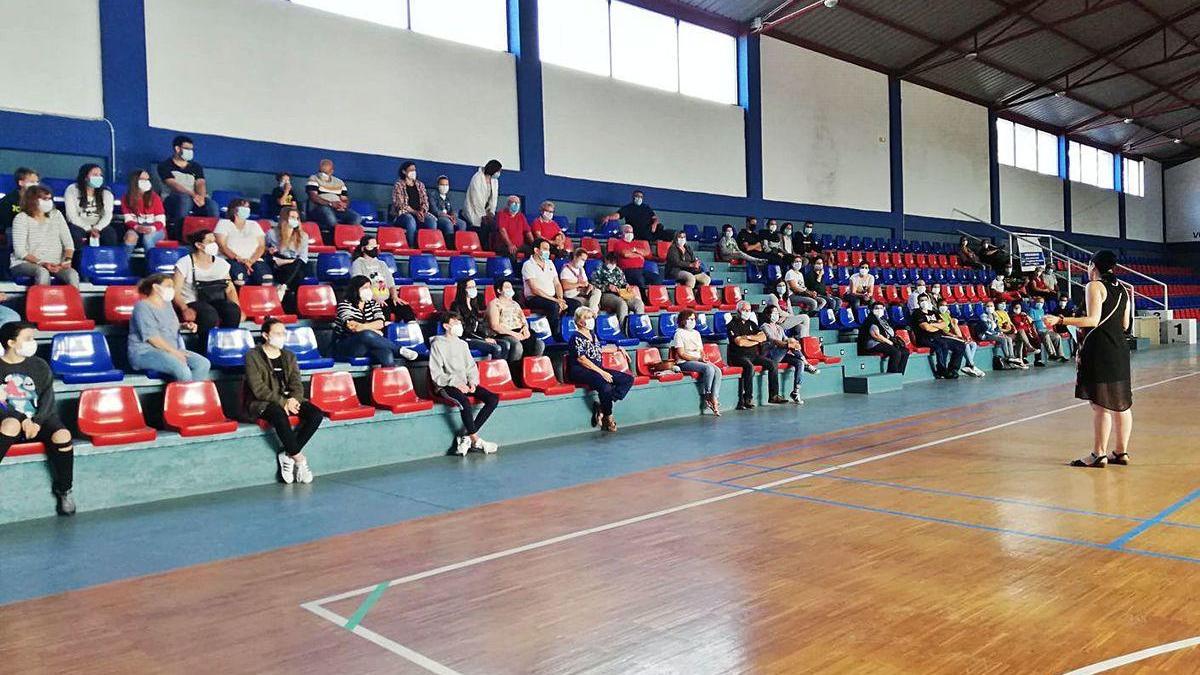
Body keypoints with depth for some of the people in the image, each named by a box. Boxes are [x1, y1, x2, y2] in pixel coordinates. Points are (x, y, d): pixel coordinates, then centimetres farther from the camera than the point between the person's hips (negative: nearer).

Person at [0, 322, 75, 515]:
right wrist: (22, 421, -20)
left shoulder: (39, 366, 7)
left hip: (40, 418, 2)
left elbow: (48, 396, 1)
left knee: (62, 436, -29)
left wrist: (37, 422, -15)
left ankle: (63, 490, -14)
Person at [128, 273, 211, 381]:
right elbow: (151, 336, -17)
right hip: (145, 352, -9)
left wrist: (184, 325, 14)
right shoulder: (143, 306, -9)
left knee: (203, 364, -15)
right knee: (181, 368, -35)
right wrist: (173, 351, -17)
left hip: (170, 350, 9)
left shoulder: (167, 304, 18)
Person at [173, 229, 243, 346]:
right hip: (192, 303, -4)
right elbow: (175, 291, -8)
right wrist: (185, 309, -27)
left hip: (216, 301, 4)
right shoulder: (185, 263, -1)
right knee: (209, 314, -38)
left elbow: (230, 290, 12)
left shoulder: (221, 263, 13)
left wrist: (238, 309, -6)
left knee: (233, 310, -31)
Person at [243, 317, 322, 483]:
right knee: (280, 415, -38)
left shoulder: (289, 356, 14)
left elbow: (297, 384, 7)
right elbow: (258, 389, -13)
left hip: (288, 399, 6)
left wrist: (293, 399, -16)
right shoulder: (253, 356, -3)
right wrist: (283, 402, -22)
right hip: (262, 403, -5)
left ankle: (287, 455, -15)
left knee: (316, 414, -20)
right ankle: (299, 459, -22)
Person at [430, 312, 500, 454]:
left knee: (493, 399, -14)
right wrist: (455, 382, -19)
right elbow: (436, 374, -7)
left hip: (464, 384, 7)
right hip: (446, 386, -6)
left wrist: (472, 381, -2)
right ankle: (475, 440, -21)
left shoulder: (462, 344, 19)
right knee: (464, 401, -37)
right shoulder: (437, 344, 0)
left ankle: (467, 437, -16)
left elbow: (471, 366, 19)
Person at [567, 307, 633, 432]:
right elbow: (582, 359, -16)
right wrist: (601, 372, -20)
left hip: (598, 370, 9)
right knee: (605, 384, -37)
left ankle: (602, 406, -14)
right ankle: (608, 417, -14)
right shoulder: (576, 337, -7)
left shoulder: (592, 334, 19)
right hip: (580, 371, -9)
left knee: (628, 379, -6)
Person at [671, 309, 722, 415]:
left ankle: (714, 399, -28)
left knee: (717, 371, -22)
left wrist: (704, 357, -3)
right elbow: (681, 354, -10)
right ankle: (706, 397, -19)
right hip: (685, 363, -7)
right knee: (709, 369, -31)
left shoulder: (696, 333, 21)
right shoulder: (679, 333, -2)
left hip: (699, 361, 7)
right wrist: (698, 359, -17)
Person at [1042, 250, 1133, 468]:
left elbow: (1093, 320, -18)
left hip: (1099, 349, -8)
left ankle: (1099, 454, -1)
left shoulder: (1095, 286, -8)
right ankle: (1121, 452, 19)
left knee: (1100, 404, -5)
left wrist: (1060, 320, -21)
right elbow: (1125, 325, 16)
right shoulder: (1122, 289, 14)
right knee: (1121, 403, 12)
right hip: (1120, 348, 8)